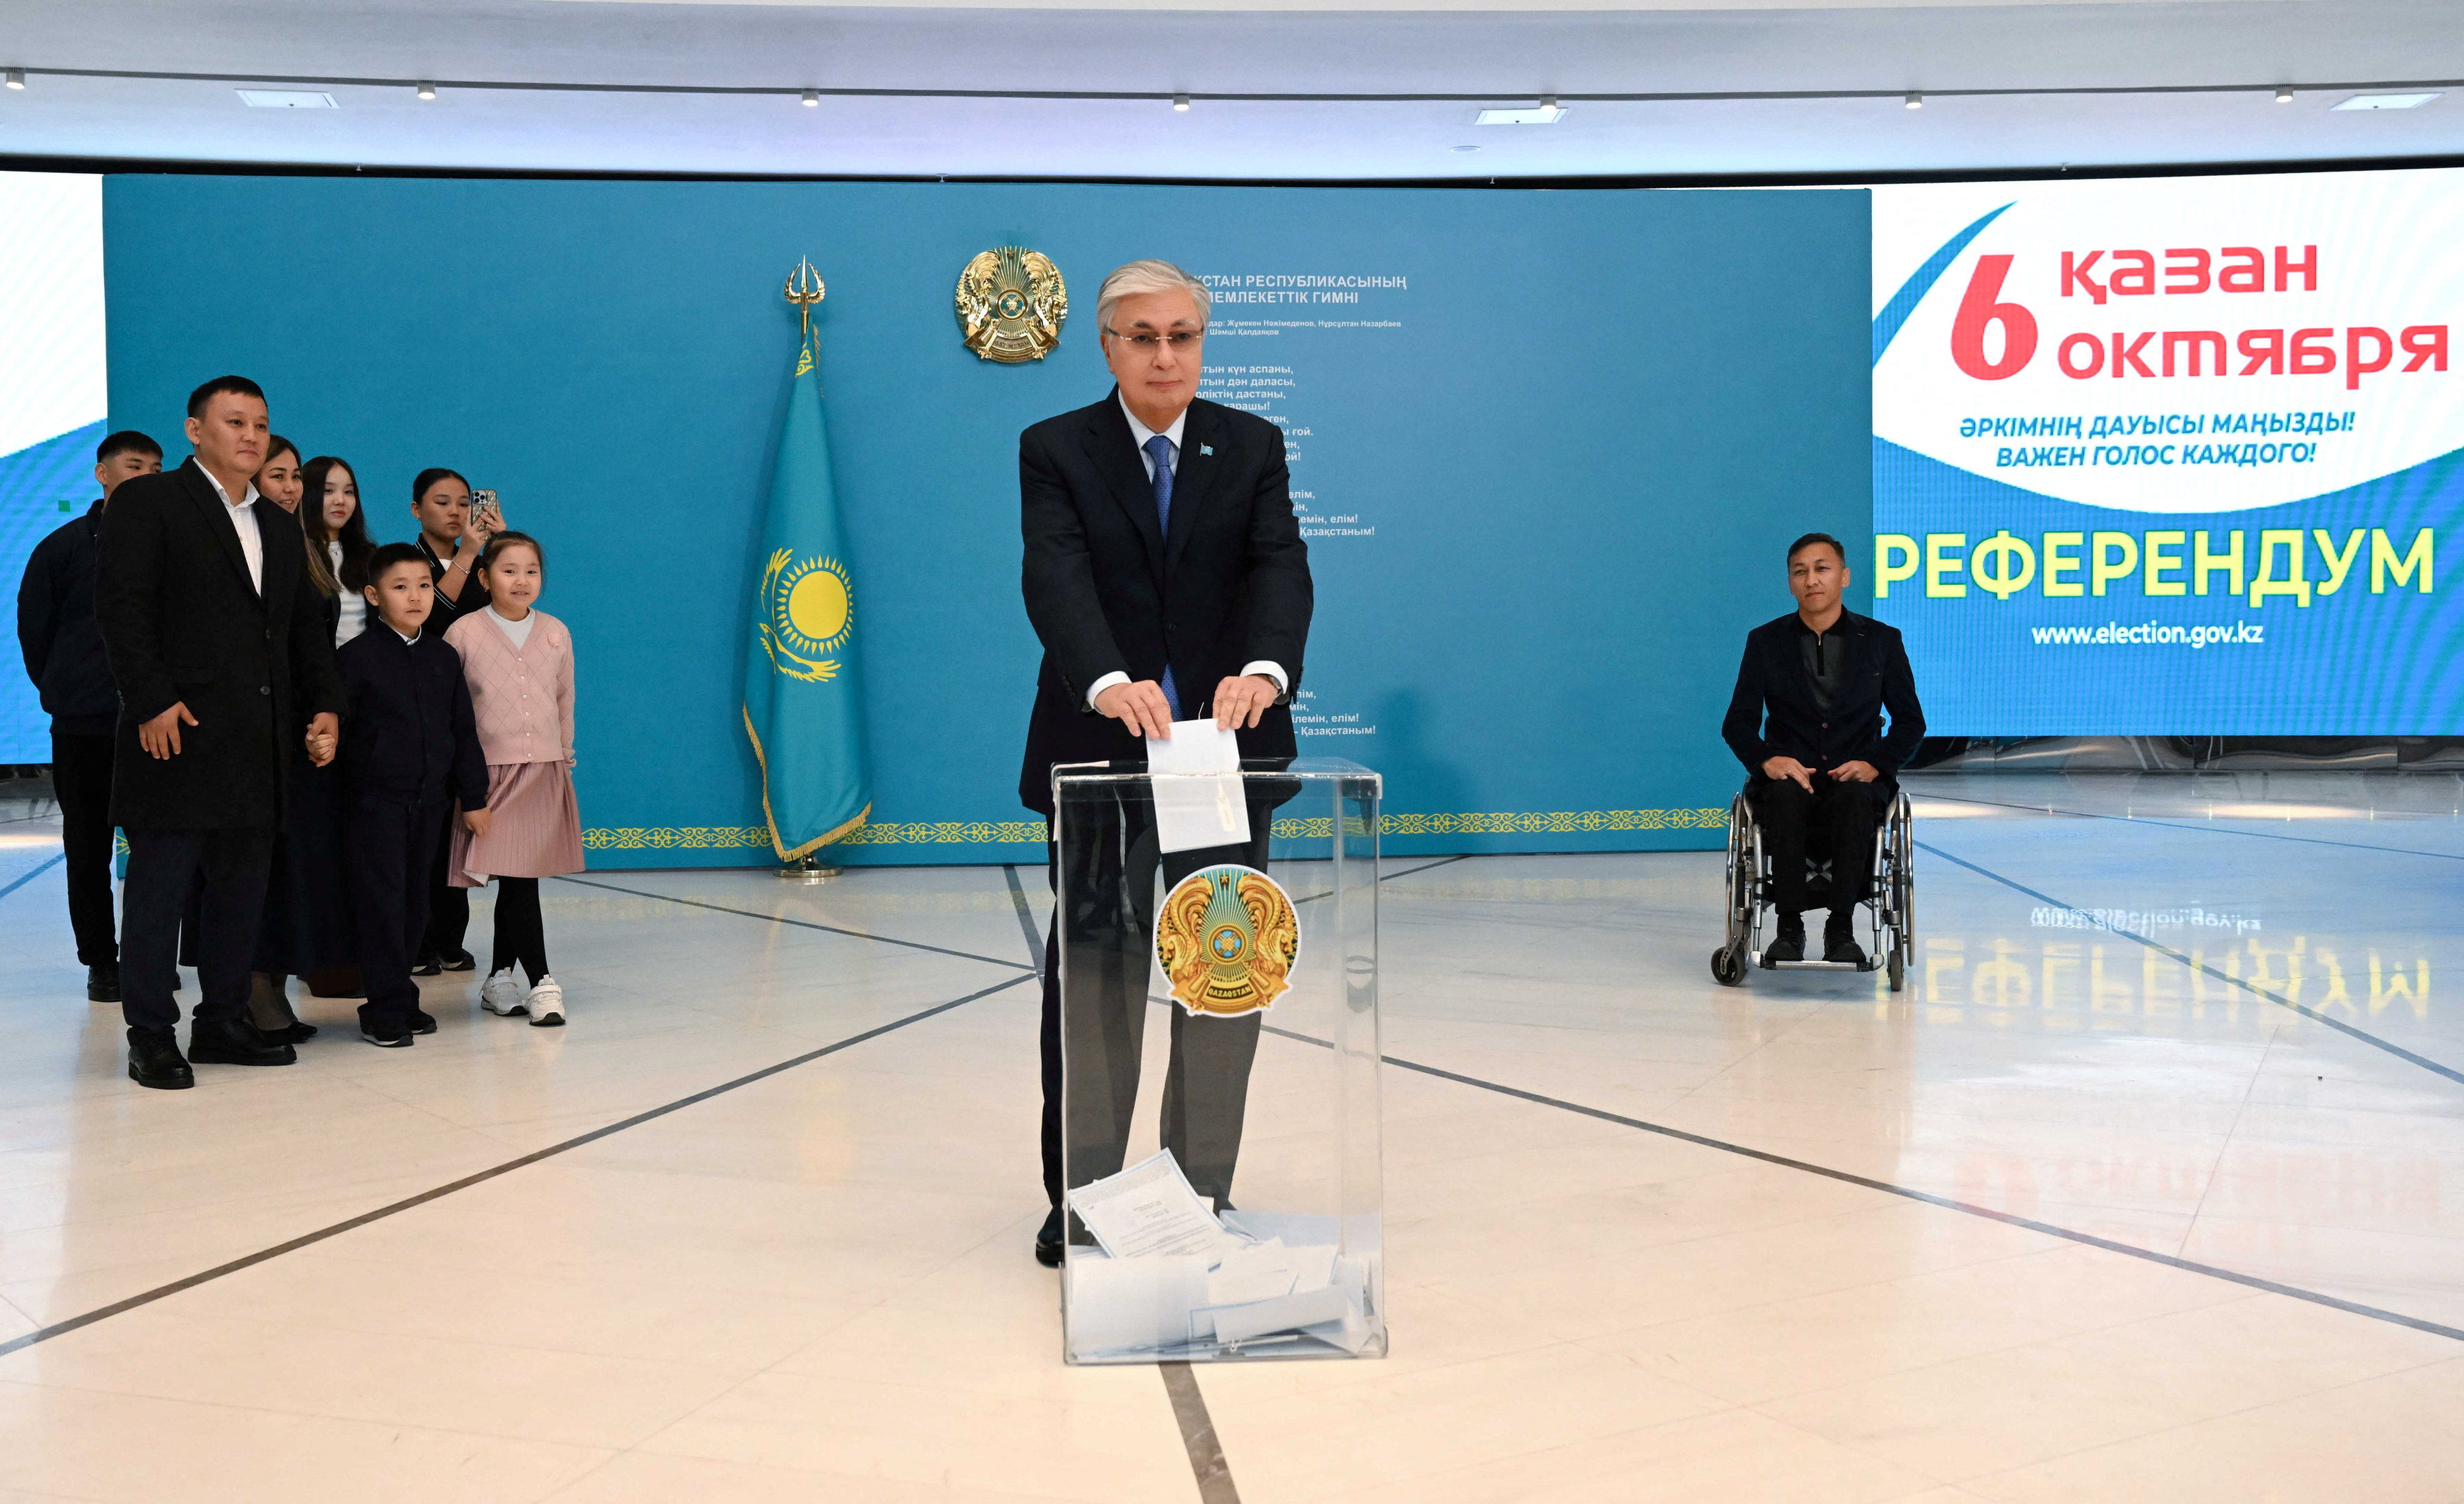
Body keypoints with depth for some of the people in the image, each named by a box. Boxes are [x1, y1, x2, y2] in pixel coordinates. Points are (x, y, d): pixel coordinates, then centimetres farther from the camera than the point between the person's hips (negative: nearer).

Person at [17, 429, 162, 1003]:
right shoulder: (65, 546, 5)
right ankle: (101, 961, 14)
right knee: (89, 847, 5)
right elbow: (33, 629, 13)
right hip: (83, 726, 0)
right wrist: (63, 691, 11)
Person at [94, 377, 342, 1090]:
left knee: (242, 889, 10)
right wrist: (152, 700, -17)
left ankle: (224, 1022, 20)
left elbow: (307, 626, 22)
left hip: (258, 747, 7)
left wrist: (324, 705, 9)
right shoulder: (147, 502, -1)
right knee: (158, 888, -1)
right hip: (180, 733, -7)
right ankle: (152, 1037, 5)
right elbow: (121, 606, -9)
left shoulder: (280, 527, 20)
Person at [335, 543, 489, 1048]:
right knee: (382, 903, -3)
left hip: (428, 800, 5)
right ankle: (386, 1009, 3)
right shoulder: (357, 657, -6)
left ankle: (400, 996, 22)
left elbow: (463, 731, 12)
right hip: (375, 801, -5)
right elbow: (336, 726, -8)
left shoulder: (443, 657, 8)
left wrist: (473, 797, 10)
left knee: (415, 903, 11)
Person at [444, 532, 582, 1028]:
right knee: (515, 878, -10)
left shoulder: (556, 633, 8)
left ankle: (500, 978, 19)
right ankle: (541, 982, -9)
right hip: (492, 770, -4)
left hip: (545, 773, 4)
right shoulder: (464, 633, -3)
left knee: (519, 879, 7)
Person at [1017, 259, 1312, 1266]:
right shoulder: (1055, 450, 0)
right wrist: (1109, 682, -37)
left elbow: (1282, 567, -11)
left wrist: (1264, 669, -33)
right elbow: (1056, 580, -17)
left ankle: (1205, 1194, 19)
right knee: (1092, 978, 4)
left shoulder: (1253, 447, 6)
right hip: (1097, 753, -1)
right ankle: (1081, 1195, 17)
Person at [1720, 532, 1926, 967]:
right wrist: (1767, 760, -15)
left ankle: (1841, 929, -30)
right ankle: (1789, 928, -29)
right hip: (1788, 773, 0)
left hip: (1857, 778, 0)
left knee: (1855, 799, -36)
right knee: (1786, 795, -36)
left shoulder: (1882, 640, 9)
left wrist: (1875, 764, -10)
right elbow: (1738, 723, 6)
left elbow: (1911, 721, 9)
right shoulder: (1765, 641, 9)